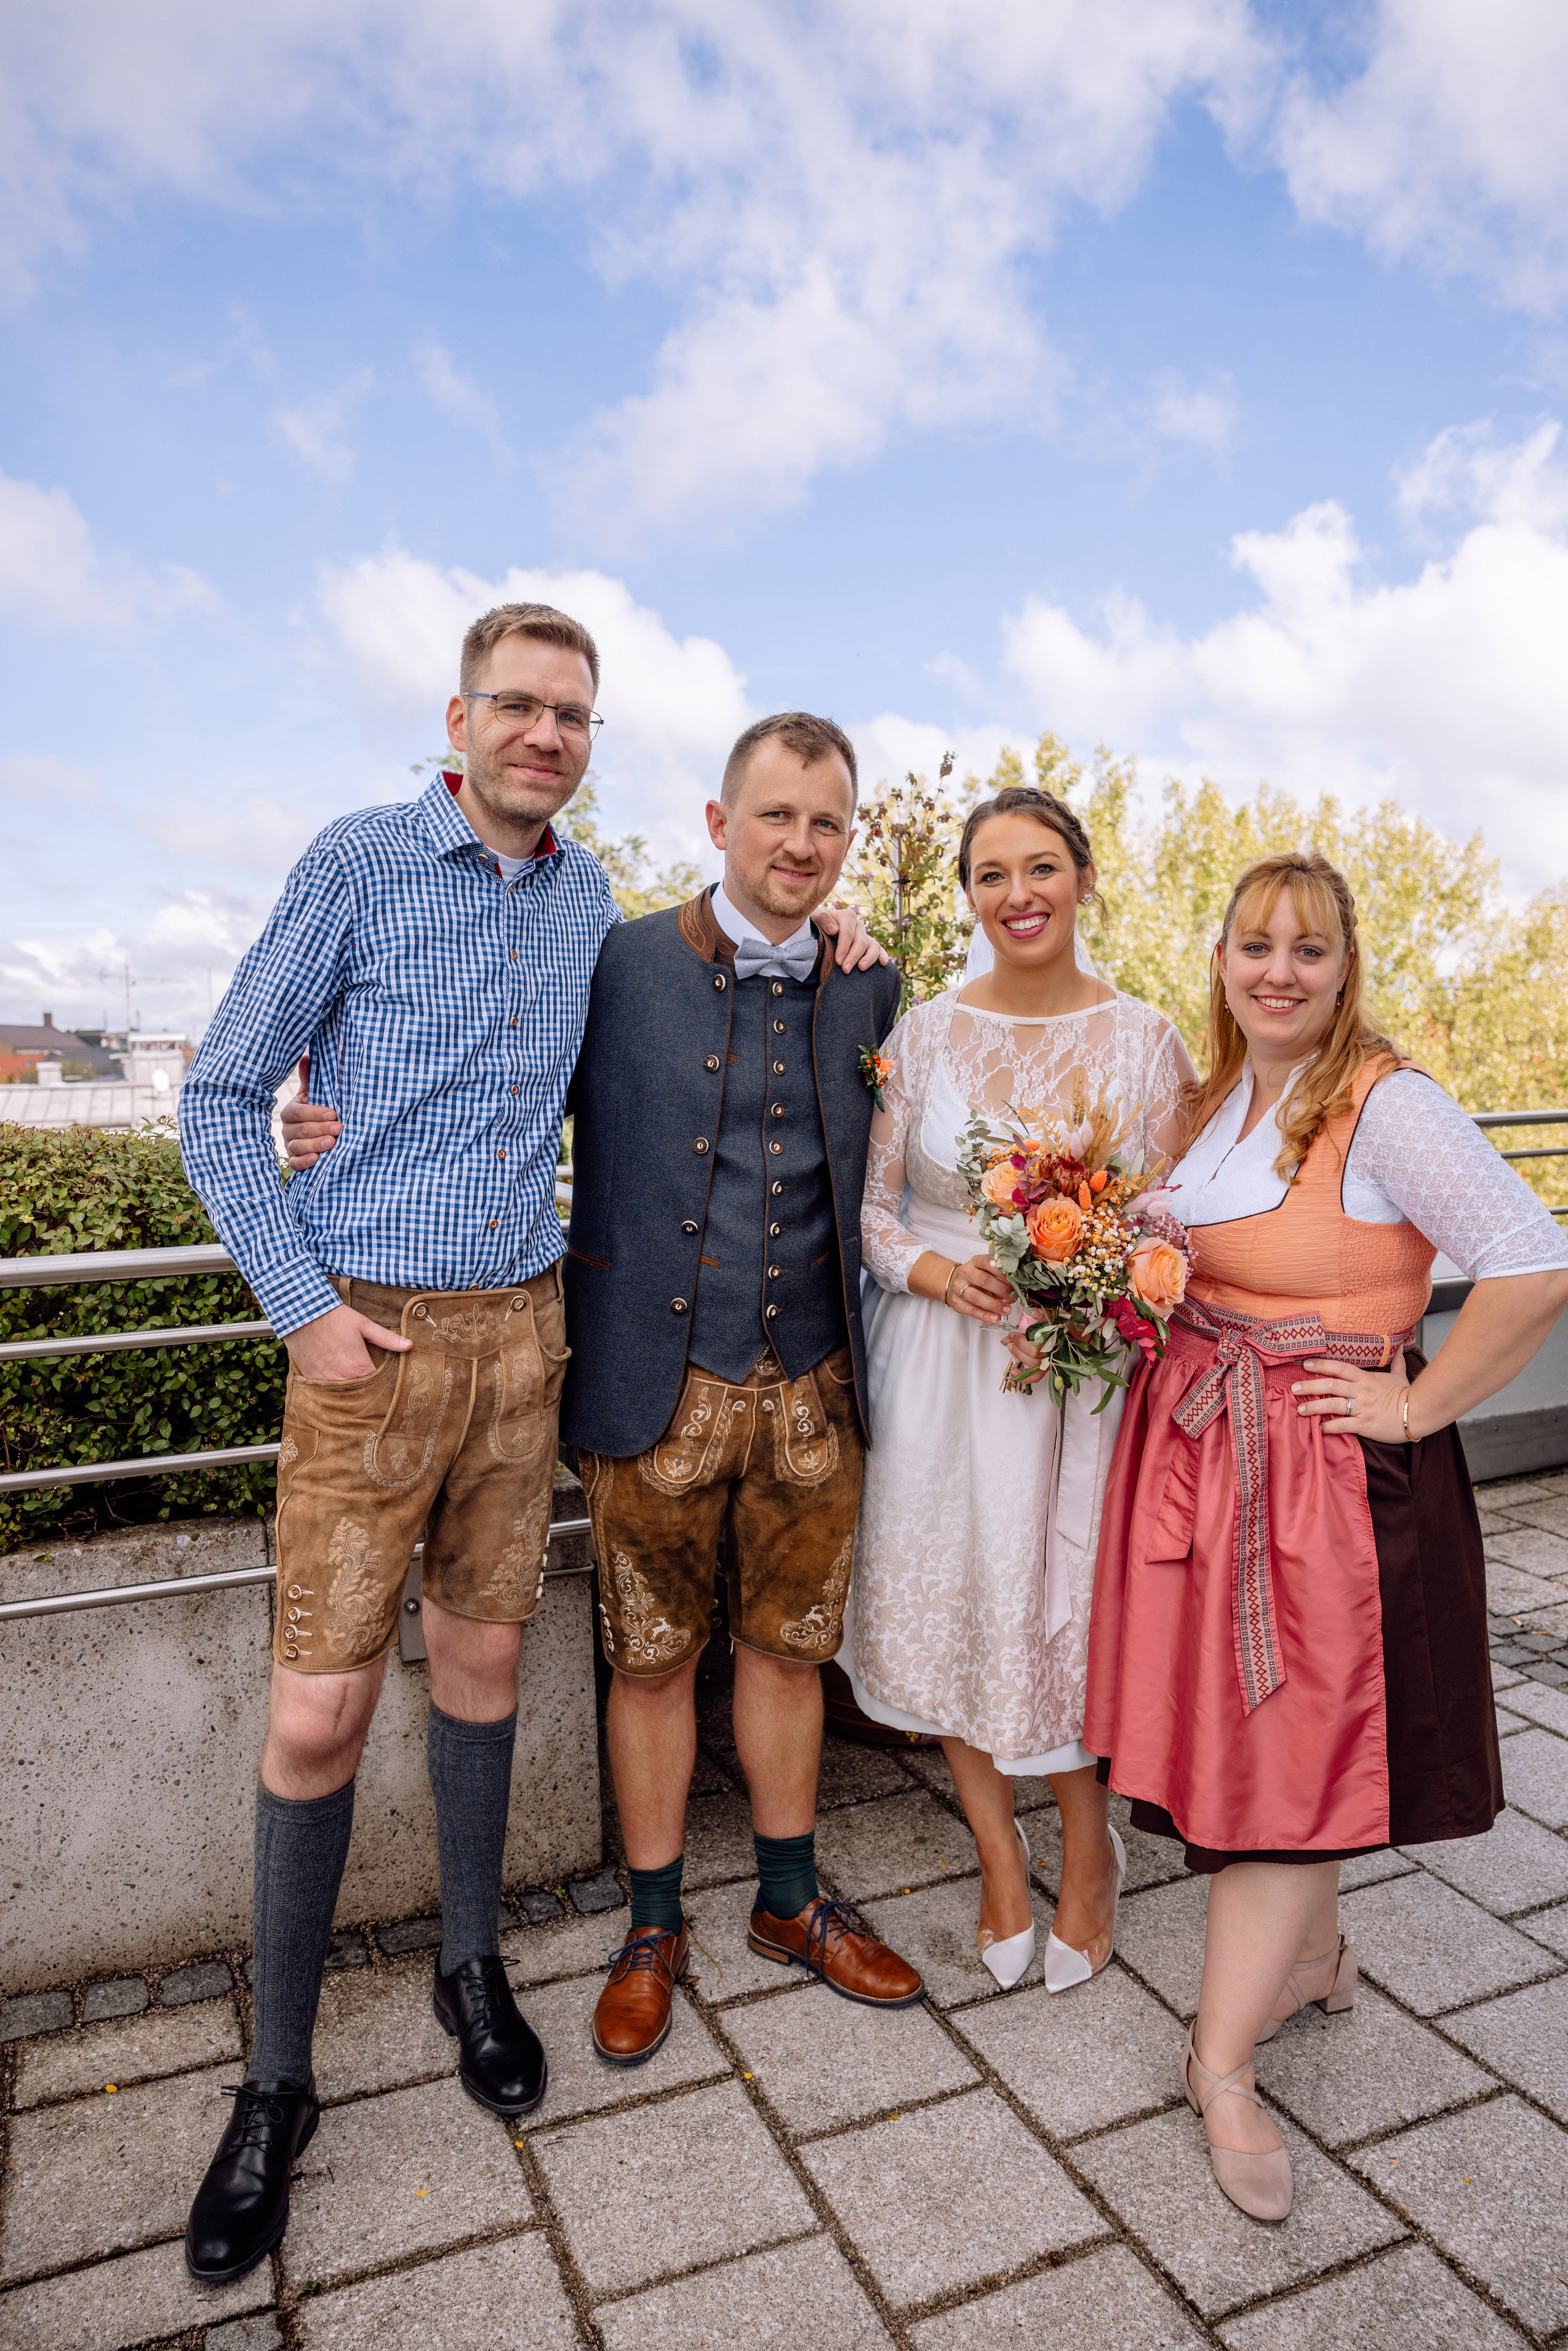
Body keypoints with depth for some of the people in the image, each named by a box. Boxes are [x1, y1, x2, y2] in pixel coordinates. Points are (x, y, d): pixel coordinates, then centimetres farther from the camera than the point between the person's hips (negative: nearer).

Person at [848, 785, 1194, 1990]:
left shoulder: (1144, 1039, -2)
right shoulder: (923, 1032, 0)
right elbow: (872, 1209, 2)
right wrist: (942, 1273, -15)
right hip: (946, 1359, 1)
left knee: (1076, 1604, 6)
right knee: (955, 1601, 10)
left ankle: (1089, 1849, 36)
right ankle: (1001, 1856, 34)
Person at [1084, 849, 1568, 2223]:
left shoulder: (1385, 1103, -15)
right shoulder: (1212, 1100, 7)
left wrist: (1420, 1406, -16)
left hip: (1323, 1468, -7)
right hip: (1194, 1446, 7)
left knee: (1289, 1739, 2)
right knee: (1240, 1717, 16)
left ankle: (1221, 2061, 16)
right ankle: (1316, 1957, 40)